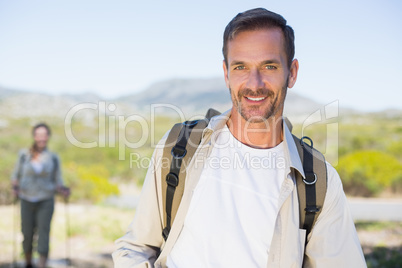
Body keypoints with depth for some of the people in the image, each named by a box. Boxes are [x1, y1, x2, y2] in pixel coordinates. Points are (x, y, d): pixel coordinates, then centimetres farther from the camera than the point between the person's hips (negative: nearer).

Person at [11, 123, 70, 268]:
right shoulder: (24, 154, 1)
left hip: (46, 201, -1)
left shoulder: (53, 158, 1)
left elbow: (57, 182, 6)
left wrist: (63, 190, -15)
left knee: (43, 233, -11)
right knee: (27, 234, 8)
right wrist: (15, 186, -12)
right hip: (27, 200, 1)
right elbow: (16, 176, 8)